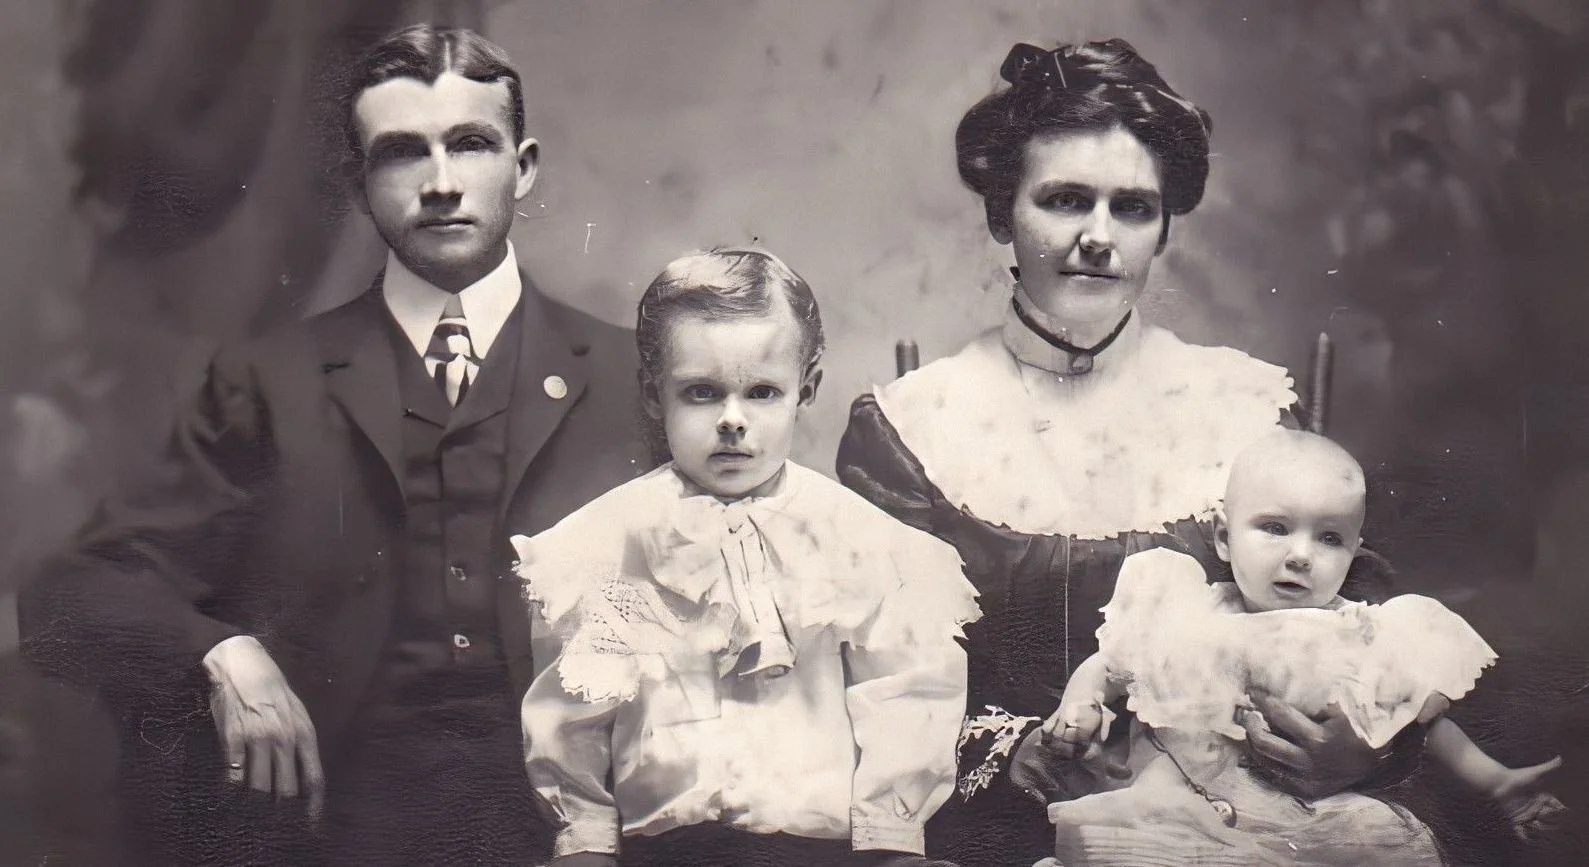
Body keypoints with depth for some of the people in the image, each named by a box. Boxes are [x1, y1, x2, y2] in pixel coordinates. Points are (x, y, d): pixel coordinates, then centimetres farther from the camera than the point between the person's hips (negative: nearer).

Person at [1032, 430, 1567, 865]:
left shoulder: (1362, 641, 7)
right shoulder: (1182, 618, 6)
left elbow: (1427, 723, 18)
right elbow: (1106, 665, 15)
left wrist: (1498, 785, 11)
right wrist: (1078, 707, -5)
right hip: (1183, 821, -1)